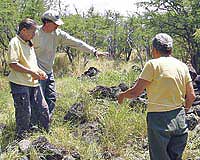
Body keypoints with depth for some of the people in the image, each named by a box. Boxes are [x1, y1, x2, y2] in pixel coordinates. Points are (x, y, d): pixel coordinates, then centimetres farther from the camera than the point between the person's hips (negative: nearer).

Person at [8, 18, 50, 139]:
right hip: (20, 84, -8)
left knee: (43, 109, 10)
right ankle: (21, 138, 15)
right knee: (24, 112, -1)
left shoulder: (29, 44, 17)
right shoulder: (15, 43, -11)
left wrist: (39, 71, 8)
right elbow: (13, 64, -19)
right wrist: (31, 72, -18)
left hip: (33, 82, 8)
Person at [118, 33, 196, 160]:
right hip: (179, 120, 6)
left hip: (159, 119, -5)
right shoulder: (182, 66, 6)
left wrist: (122, 95, 9)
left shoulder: (153, 64, -10)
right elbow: (191, 96, 8)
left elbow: (135, 92, -11)